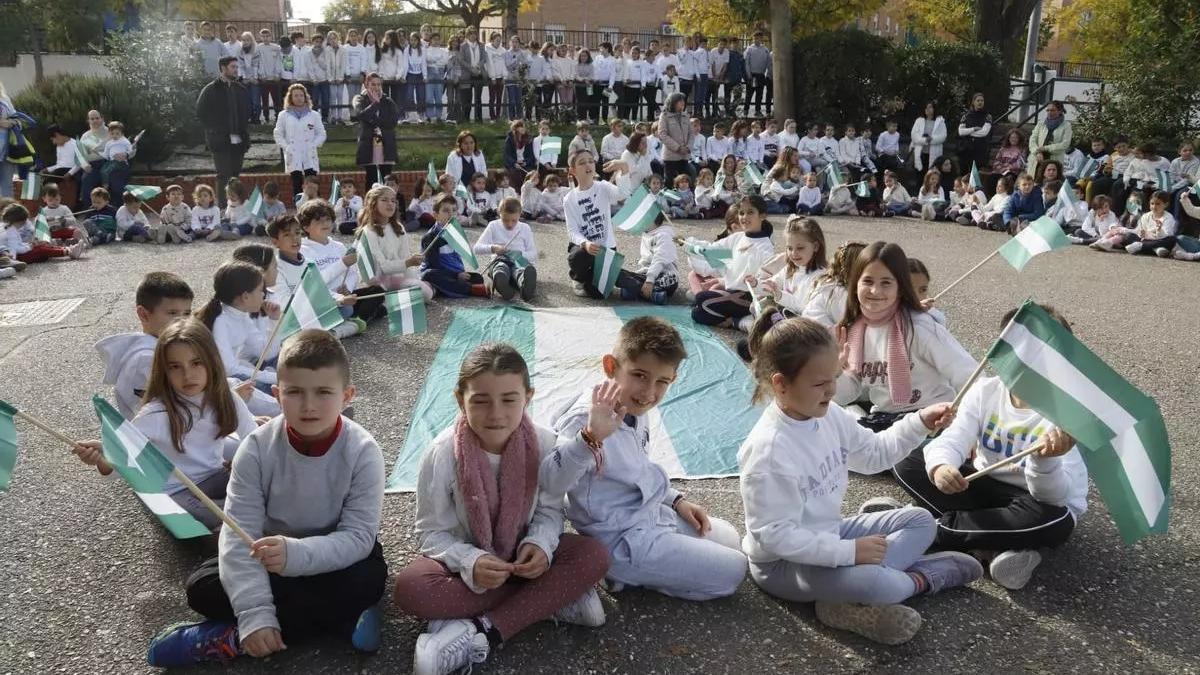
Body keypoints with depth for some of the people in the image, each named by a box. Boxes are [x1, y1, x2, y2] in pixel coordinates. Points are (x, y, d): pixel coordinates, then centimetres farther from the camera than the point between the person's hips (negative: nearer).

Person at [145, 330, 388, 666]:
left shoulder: (362, 451, -23)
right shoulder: (257, 448, -19)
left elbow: (358, 536, -25)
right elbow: (239, 534, -22)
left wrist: (296, 554, -43)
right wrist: (255, 613, -32)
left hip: (335, 555, -2)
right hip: (269, 553, 2)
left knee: (369, 579, -33)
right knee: (202, 588, -20)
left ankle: (231, 638, -23)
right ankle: (340, 618, -21)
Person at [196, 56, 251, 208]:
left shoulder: (240, 89, 13)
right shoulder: (210, 90, -3)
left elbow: (246, 113, 21)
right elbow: (200, 113, 0)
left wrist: (244, 132, 9)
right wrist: (213, 131, -5)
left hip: (238, 140, 5)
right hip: (220, 140, -5)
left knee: (235, 175, 6)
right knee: (224, 176, -8)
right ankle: (222, 208, -6)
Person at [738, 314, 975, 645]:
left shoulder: (828, 415, -4)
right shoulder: (769, 450, -31)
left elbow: (874, 454, 13)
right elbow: (774, 535, -29)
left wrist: (919, 424, -2)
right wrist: (850, 552, -30)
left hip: (827, 535, 10)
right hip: (783, 562, -9)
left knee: (920, 521, 11)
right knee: (874, 582, -34)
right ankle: (920, 578, 1)